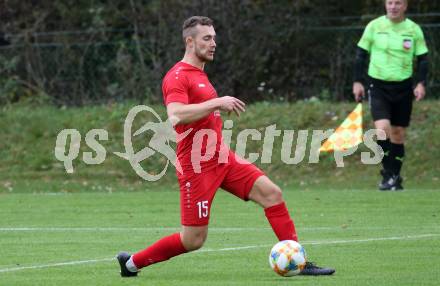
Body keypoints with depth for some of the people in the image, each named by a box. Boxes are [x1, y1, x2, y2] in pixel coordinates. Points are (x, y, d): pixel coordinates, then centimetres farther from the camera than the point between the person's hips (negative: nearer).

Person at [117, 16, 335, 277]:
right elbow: (176, 115, -30)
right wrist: (217, 103, -29)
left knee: (271, 193, -7)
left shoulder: (200, 76, 18)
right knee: (194, 240, -5)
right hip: (197, 166, -9)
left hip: (222, 159, 9)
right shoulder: (177, 77, -13)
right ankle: (132, 262, 14)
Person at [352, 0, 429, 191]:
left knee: (398, 134, 7)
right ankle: (388, 174, -8)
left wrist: (421, 83, -8)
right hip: (378, 87, -2)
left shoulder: (414, 30, 0)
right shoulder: (374, 26, -3)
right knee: (383, 128, -19)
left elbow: (422, 59, 5)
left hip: (403, 88, 2)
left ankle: (395, 178, 19)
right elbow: (361, 54, 4)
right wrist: (357, 82, 0)